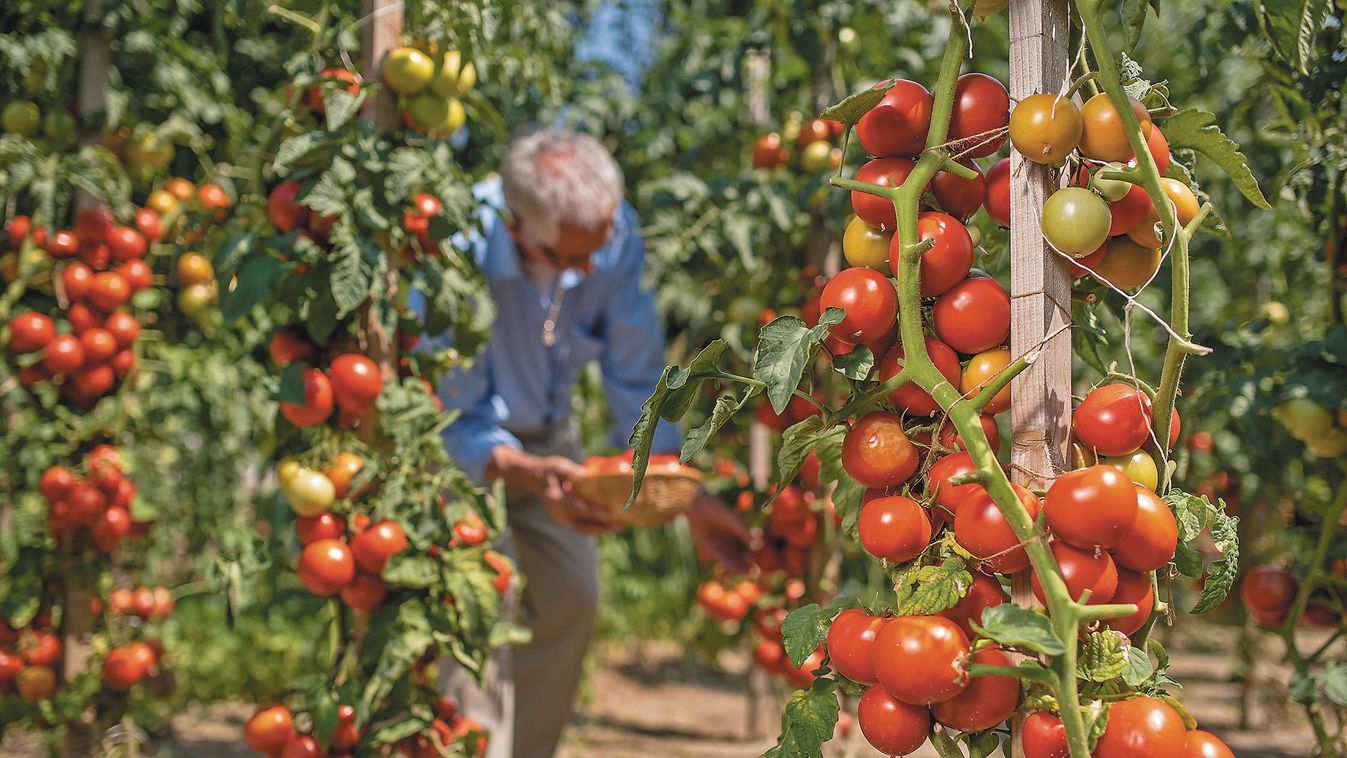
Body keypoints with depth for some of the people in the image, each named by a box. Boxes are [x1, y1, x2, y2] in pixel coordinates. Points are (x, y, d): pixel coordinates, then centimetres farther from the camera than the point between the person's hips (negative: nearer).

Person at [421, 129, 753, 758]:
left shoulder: (616, 233, -22)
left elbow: (638, 381, -10)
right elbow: (455, 416, -27)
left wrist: (691, 499, -18)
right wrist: (526, 474, -45)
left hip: (543, 432, 4)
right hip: (458, 441, -4)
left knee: (571, 595, -3)